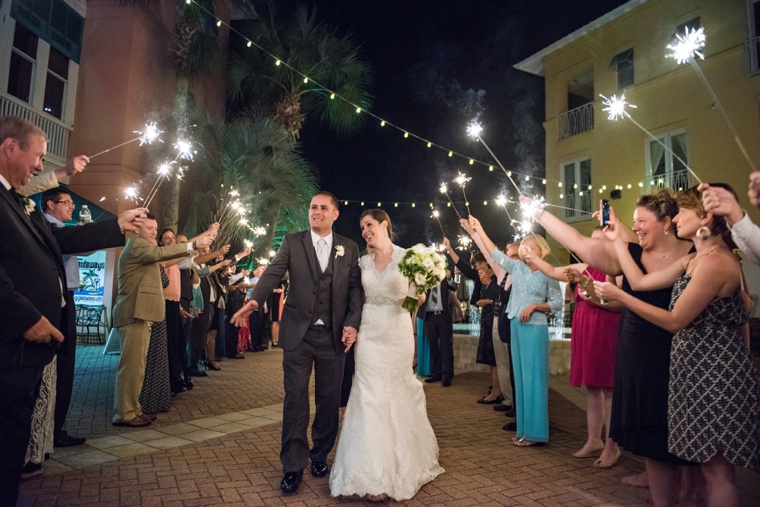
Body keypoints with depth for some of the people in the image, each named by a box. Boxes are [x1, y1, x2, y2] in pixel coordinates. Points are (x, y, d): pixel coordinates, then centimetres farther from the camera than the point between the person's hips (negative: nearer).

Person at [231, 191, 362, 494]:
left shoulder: (349, 248, 6)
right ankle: (293, 466, 15)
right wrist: (255, 301, -28)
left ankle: (320, 455, 30)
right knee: (295, 399, 3)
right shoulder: (292, 243, 3)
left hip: (334, 336, 1)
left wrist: (352, 323, -11)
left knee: (329, 399, 11)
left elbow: (355, 288, 1)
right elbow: (272, 273, -10)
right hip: (298, 334, -1)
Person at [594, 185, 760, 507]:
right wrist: (617, 239, 14)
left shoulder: (715, 262, -19)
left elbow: (674, 321, -19)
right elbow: (640, 281, 11)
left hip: (715, 371, -10)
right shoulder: (693, 260, 11)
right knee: (707, 463, 17)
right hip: (696, 367, 10)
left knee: (716, 468, -1)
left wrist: (618, 295, -16)